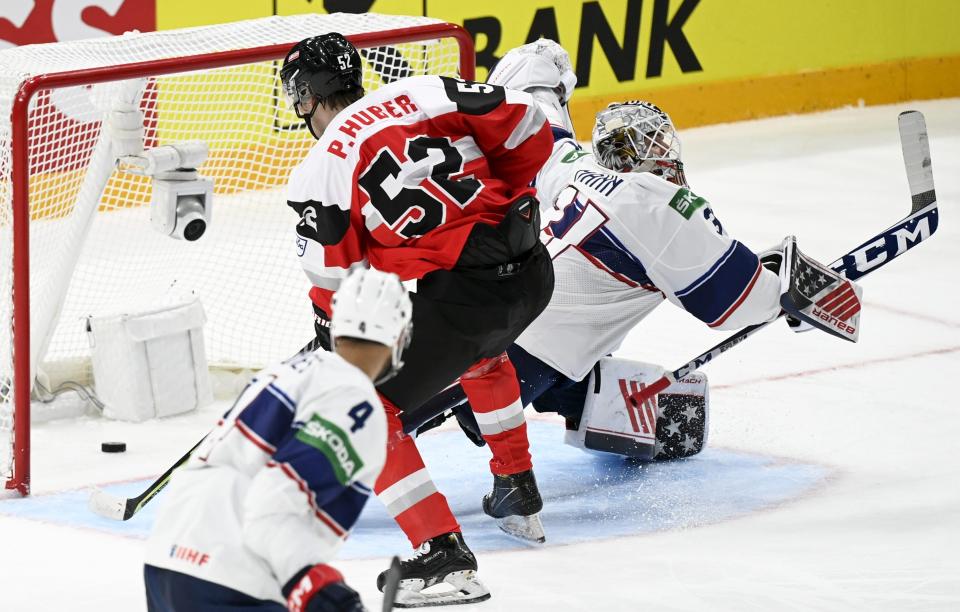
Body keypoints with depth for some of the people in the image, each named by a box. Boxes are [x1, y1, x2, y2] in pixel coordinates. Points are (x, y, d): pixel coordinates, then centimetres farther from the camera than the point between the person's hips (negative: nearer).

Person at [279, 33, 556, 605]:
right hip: (531, 269, 7)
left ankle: (444, 555, -4)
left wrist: (331, 332, 24)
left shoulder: (320, 173, -2)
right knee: (482, 355, 39)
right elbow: (525, 122, 7)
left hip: (456, 292, -7)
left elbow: (335, 281, 3)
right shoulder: (421, 93, 8)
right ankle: (519, 491, 49)